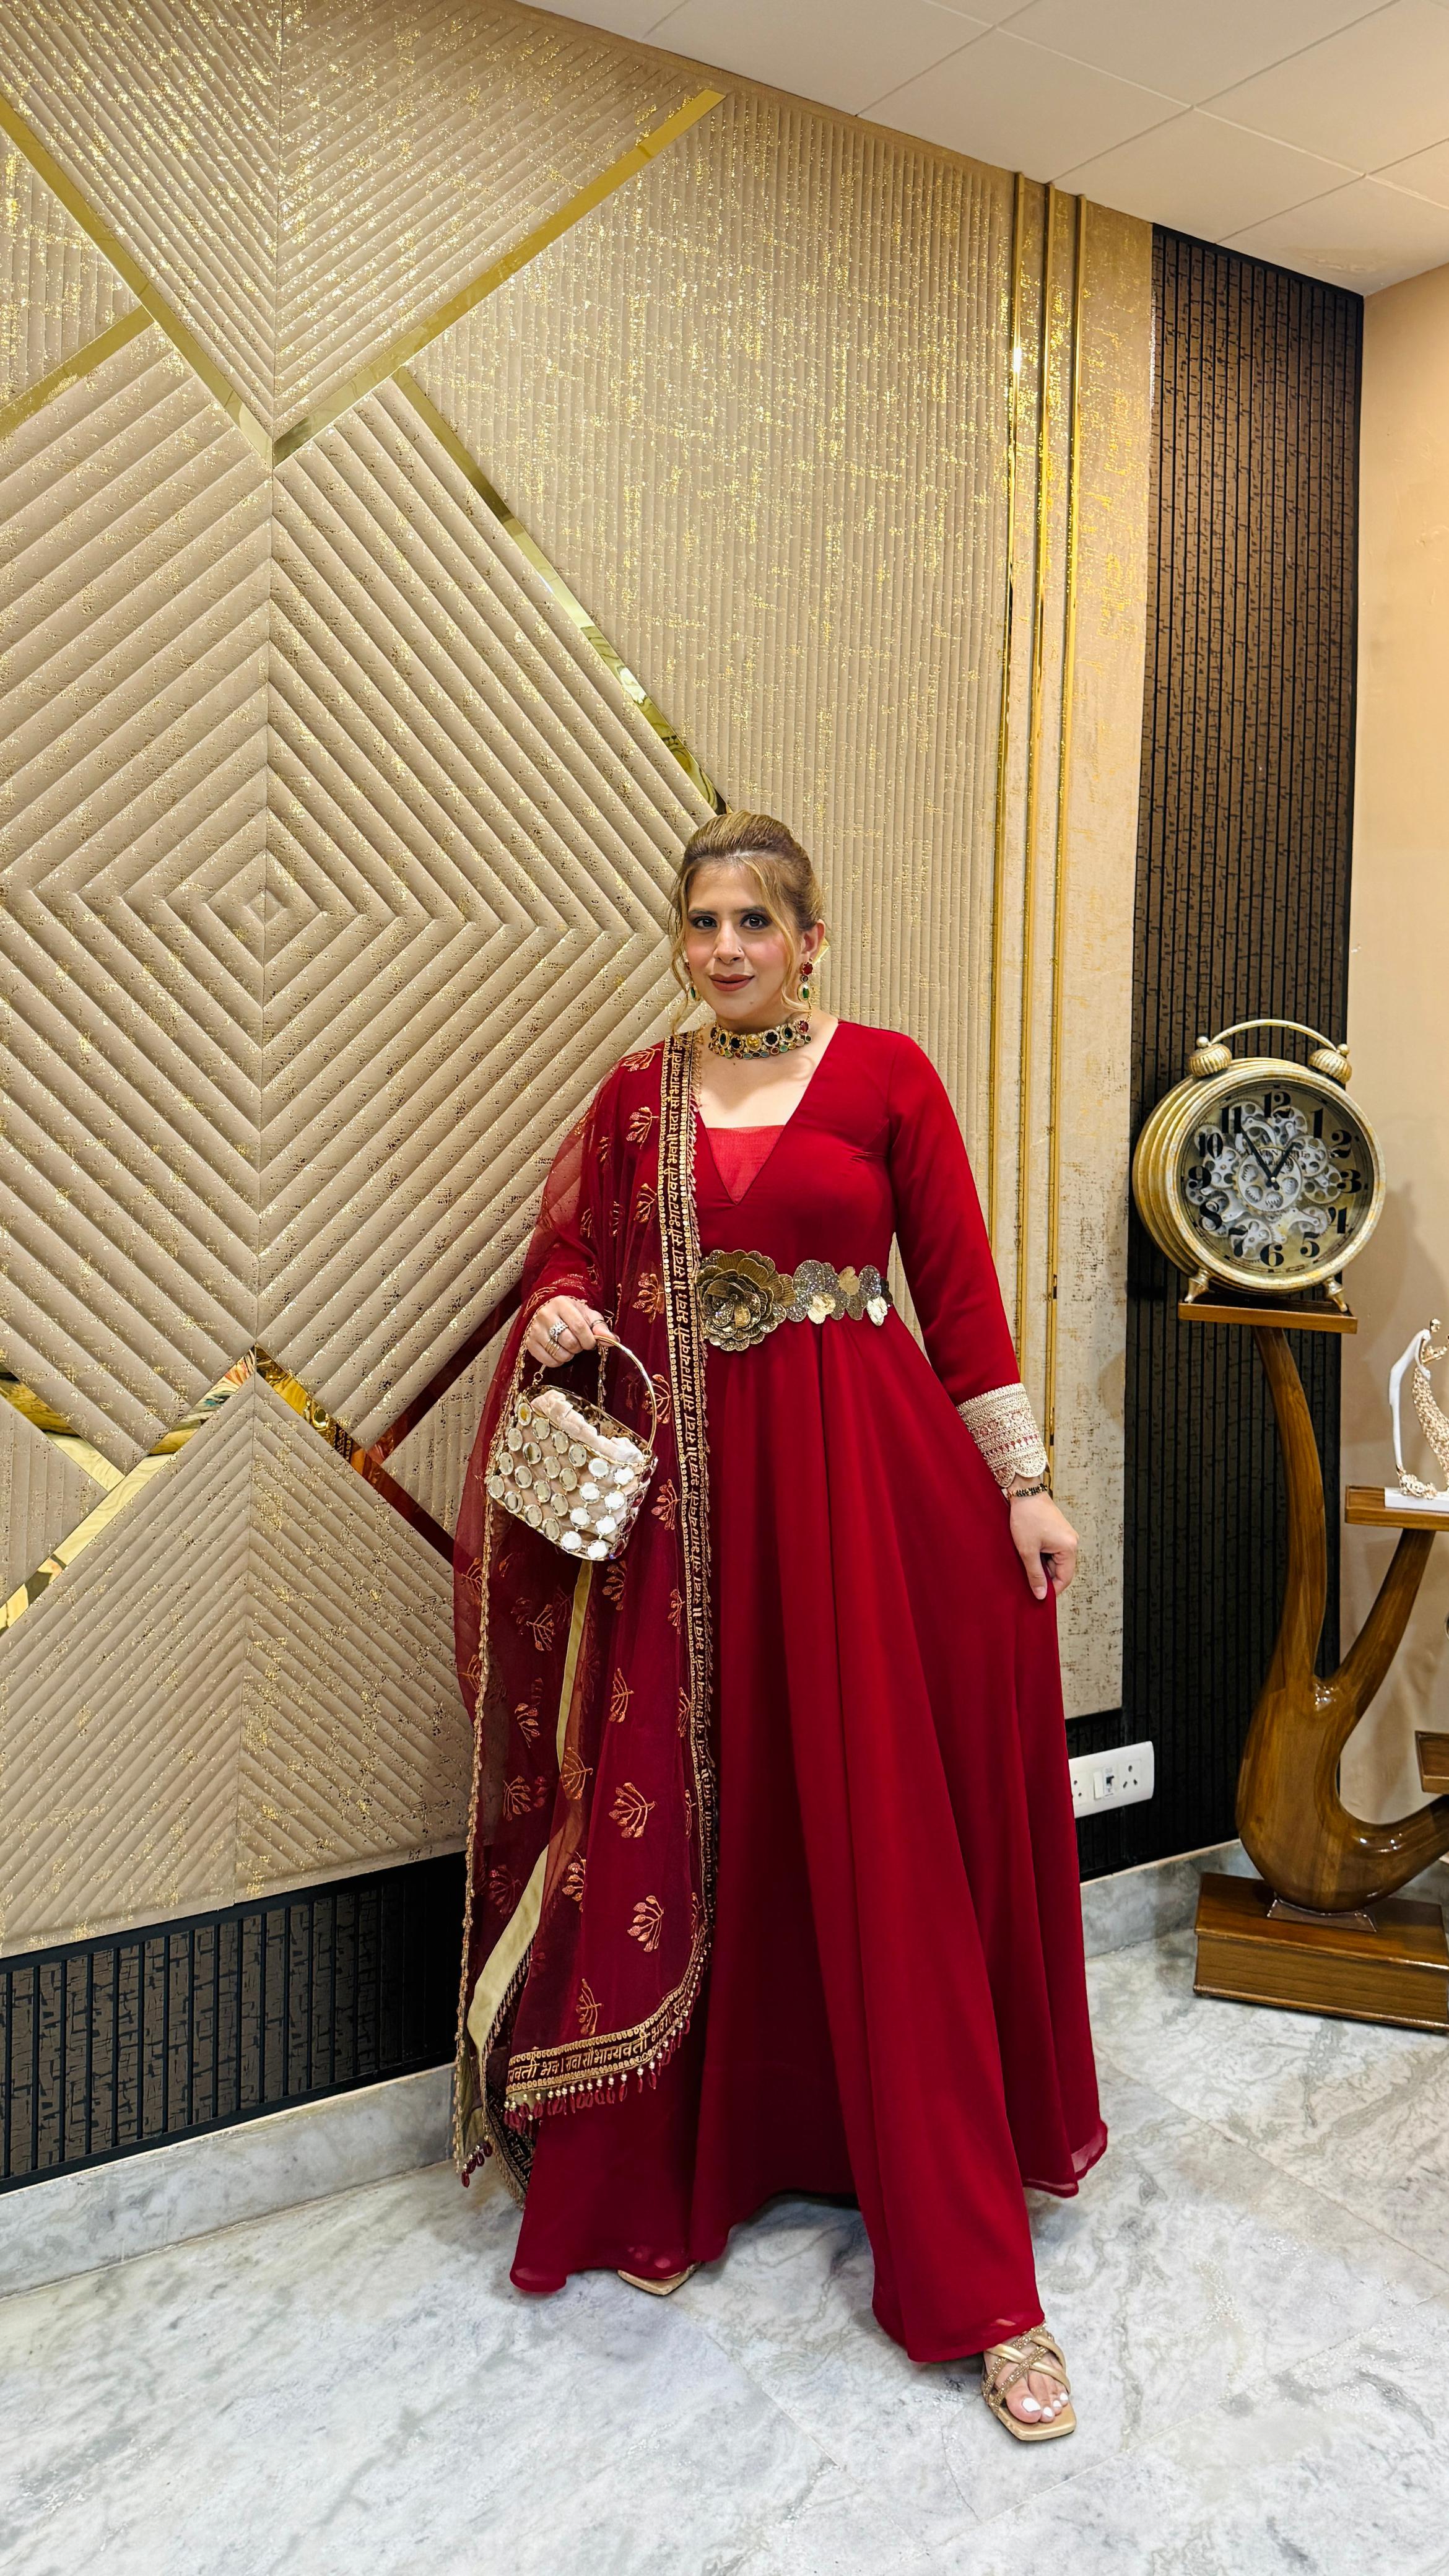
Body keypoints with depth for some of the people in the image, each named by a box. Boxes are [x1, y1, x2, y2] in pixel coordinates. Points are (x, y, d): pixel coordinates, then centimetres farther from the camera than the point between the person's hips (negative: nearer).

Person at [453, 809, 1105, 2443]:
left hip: (869, 1479, -2)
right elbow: (571, 1259, 12)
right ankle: (692, 2162, 27)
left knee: (894, 1848, 0)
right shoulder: (637, 1097, 9)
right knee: (696, 1832, 7)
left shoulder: (886, 1074, 0)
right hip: (694, 1491, 3)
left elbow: (960, 1284, 0)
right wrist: (558, 1319, -12)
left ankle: (972, 2269, 10)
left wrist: (1025, 1484, -2)